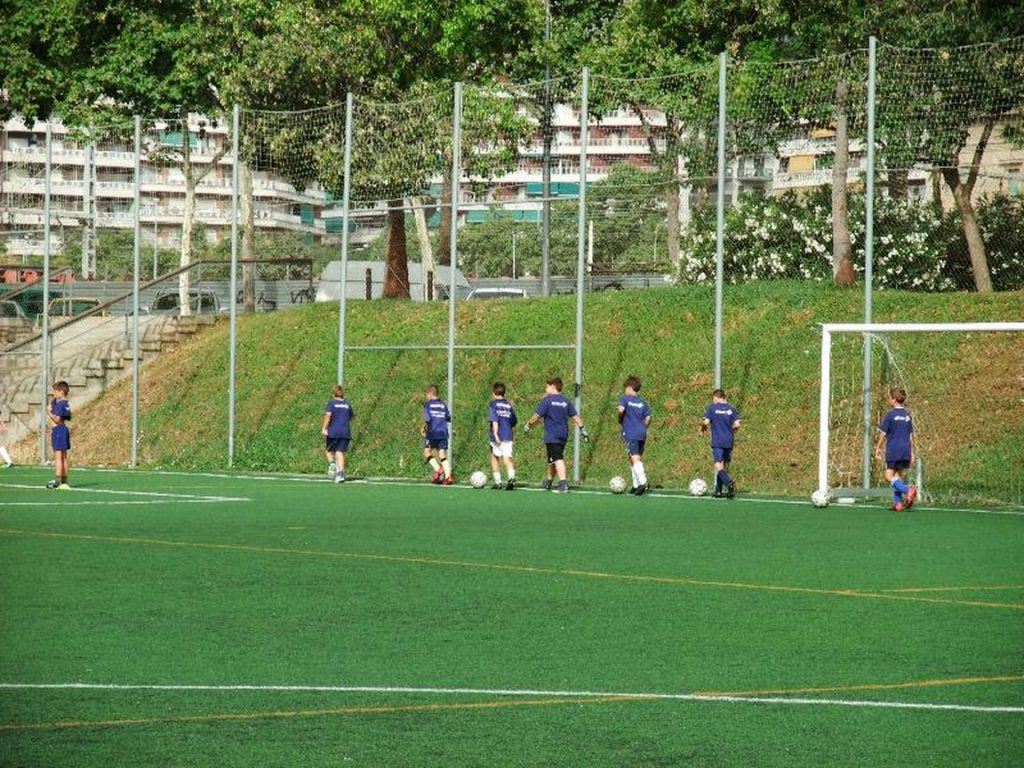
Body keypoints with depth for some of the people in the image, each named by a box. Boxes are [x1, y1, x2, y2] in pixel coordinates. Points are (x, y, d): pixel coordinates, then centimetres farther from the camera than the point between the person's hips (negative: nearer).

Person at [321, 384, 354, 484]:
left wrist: (324, 428, -14)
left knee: (329, 450, 16)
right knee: (340, 452, -1)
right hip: (345, 432, 3)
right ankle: (340, 474, -15)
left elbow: (328, 415, -14)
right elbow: (352, 416, 25)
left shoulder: (331, 403, 0)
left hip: (333, 431, -3)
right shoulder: (347, 404, 12)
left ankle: (332, 463, -12)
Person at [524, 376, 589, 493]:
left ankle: (563, 484, -26)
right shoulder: (566, 401, 9)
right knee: (552, 460, 20)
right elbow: (575, 416, 9)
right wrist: (583, 430, 14)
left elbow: (537, 416, -10)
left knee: (557, 459, -13)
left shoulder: (547, 400, -9)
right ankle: (548, 482, 33)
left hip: (552, 436, -6)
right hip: (563, 435, 6)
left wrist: (529, 425, 6)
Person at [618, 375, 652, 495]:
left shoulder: (625, 399, -2)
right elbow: (648, 418, 8)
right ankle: (636, 485, 16)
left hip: (630, 434, -6)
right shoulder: (643, 402, 13)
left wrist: (620, 420, -3)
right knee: (638, 458, 15)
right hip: (641, 434, 6)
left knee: (635, 458, -12)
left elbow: (621, 410, -20)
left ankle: (643, 482, -28)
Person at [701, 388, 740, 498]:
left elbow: (706, 422, -9)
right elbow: (737, 424, 0)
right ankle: (718, 490, 16)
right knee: (724, 466, 14)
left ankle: (729, 483, -35)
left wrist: (703, 427, 12)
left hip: (717, 442, -4)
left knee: (719, 467, -10)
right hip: (729, 442, 4)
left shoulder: (712, 408, -1)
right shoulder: (731, 409, 8)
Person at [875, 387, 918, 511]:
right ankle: (898, 503, 6)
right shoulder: (907, 415, 11)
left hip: (893, 451, -6)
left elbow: (883, 433, -5)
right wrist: (912, 453, 19)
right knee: (898, 475, 12)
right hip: (905, 450, 6)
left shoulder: (891, 414, -7)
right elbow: (911, 435, 14)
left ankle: (907, 490, -28)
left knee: (889, 476, -7)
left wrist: (878, 448, 7)